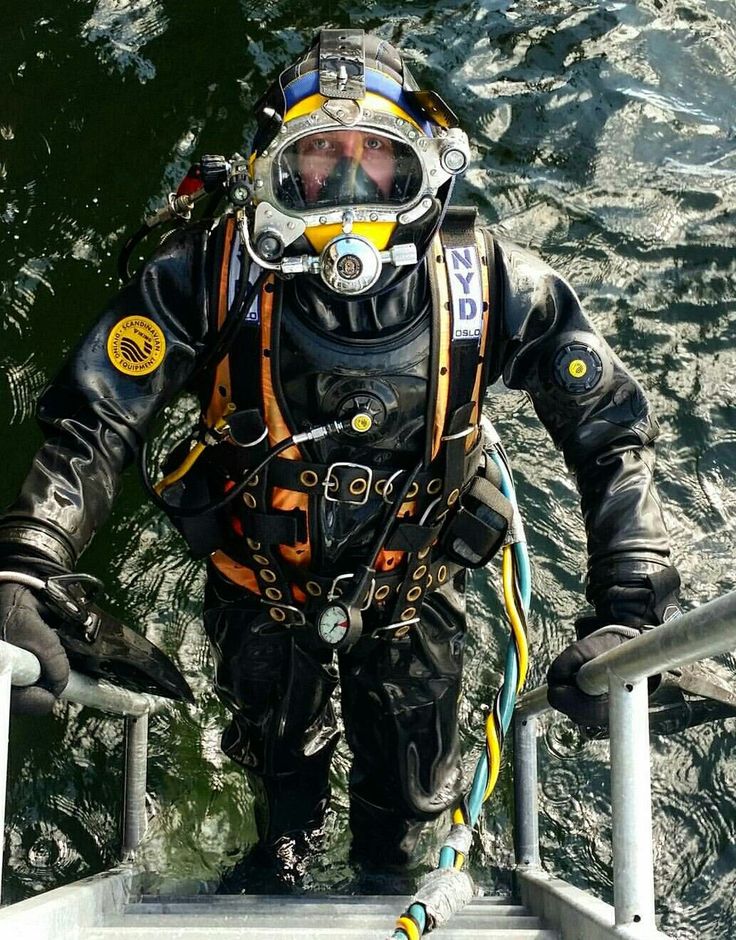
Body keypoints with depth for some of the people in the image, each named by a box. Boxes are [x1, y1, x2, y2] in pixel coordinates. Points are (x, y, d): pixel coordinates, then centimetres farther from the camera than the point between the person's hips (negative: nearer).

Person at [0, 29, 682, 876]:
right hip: (259, 596, 0)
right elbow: (91, 423, -27)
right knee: (279, 767, 29)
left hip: (413, 603, 0)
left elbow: (615, 434, -17)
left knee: (408, 802, 22)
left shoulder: (488, 283, -26)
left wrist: (626, 613, -28)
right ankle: (279, 870, 65)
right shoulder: (213, 272, -28)